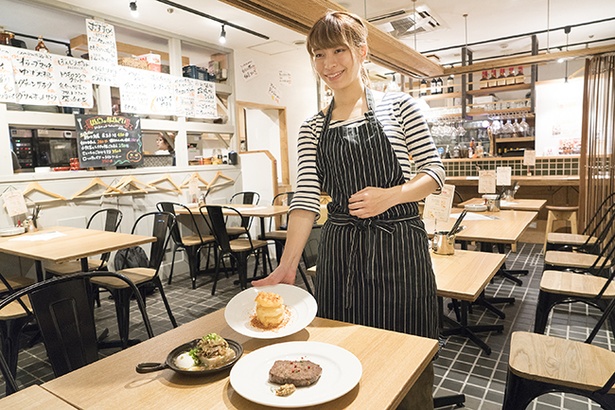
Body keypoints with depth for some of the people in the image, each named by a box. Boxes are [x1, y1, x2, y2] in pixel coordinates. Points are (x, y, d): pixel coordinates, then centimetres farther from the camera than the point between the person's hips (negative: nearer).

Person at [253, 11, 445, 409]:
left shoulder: (399, 106, 1)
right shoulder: (313, 128, 7)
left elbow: (435, 172, 0)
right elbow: (306, 200, -2)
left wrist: (391, 196, -19)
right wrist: (287, 266, -12)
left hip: (399, 246, -2)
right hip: (340, 252, 3)